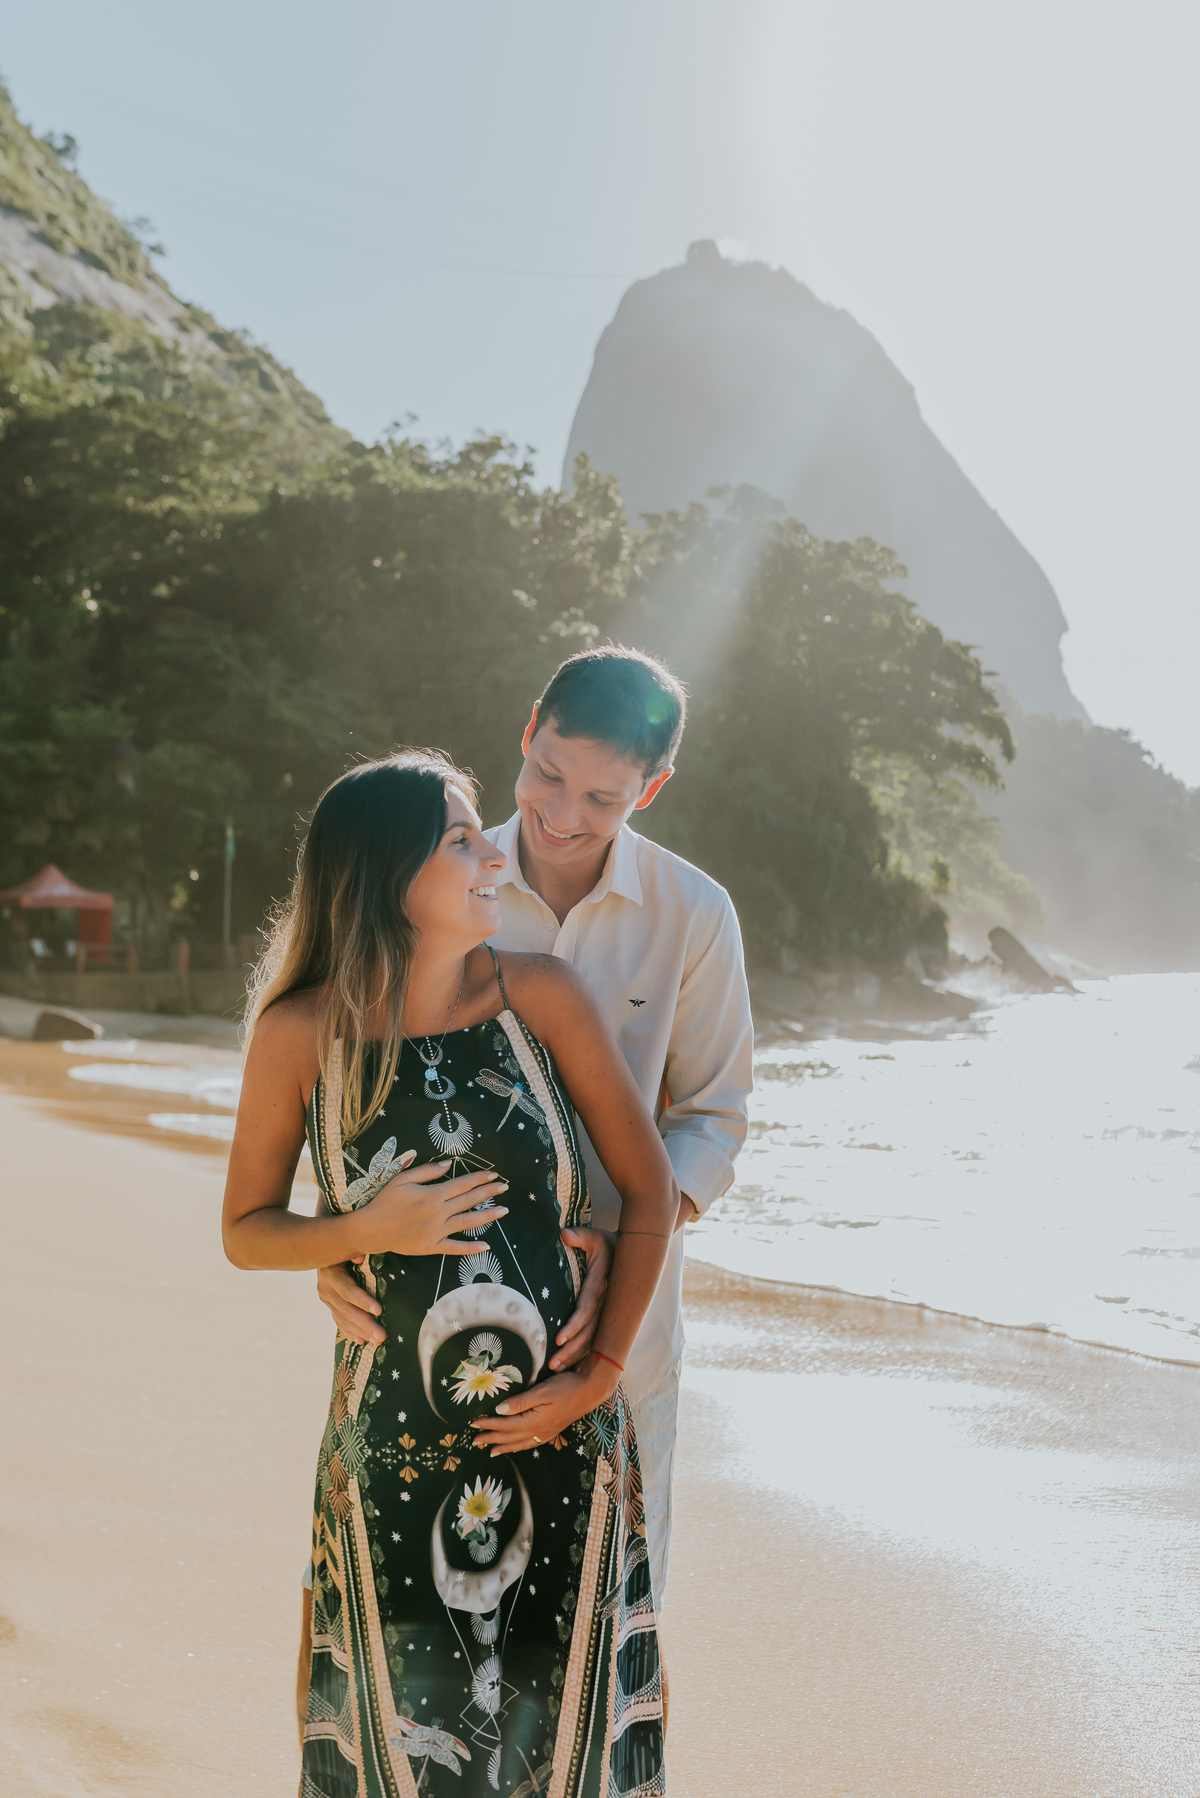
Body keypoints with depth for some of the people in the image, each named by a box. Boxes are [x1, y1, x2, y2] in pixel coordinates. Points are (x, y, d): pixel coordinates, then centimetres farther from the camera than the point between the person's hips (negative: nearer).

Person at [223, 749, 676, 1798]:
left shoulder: (541, 996, -6)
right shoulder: (301, 1033, -6)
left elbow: (651, 1190, 0)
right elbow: (245, 1231, 3)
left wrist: (601, 1376, -5)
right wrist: (370, 1230, -15)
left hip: (559, 1432, 1)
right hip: (396, 1437, -1)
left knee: (554, 1711, 12)